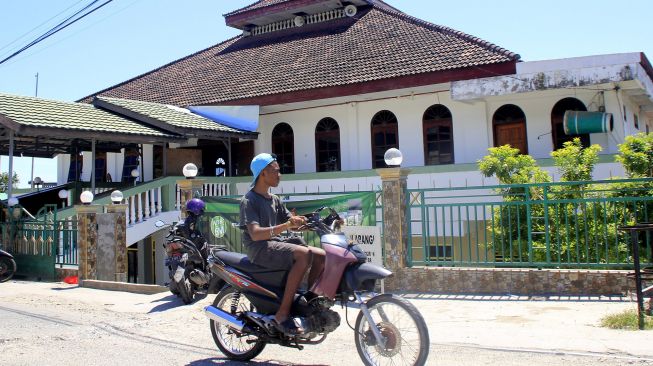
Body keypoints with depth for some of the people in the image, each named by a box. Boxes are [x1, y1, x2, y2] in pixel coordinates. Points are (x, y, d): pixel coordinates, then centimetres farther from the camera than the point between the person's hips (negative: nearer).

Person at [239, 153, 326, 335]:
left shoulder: (275, 200, 18)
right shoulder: (249, 200, -8)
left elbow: (294, 223, 15)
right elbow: (255, 233, -22)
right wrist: (285, 226, -34)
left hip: (276, 244, 8)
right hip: (259, 248, -8)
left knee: (322, 256, -5)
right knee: (304, 254, -31)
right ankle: (282, 315, -30)